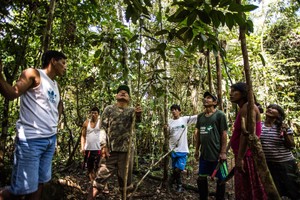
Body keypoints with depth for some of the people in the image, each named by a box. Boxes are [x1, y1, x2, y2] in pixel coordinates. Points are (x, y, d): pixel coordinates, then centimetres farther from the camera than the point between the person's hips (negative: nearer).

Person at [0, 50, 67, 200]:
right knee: (23, 188, -7)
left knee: (39, 183, 12)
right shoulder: (33, 74, -2)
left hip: (51, 139, 8)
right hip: (31, 139, -7)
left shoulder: (56, 86, 18)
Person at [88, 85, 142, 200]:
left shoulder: (132, 111, 8)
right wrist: (104, 145, -10)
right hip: (110, 149, -1)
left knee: (125, 178, 10)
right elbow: (103, 127, 1)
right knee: (101, 176, -2)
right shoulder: (109, 109, 6)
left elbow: (138, 120, -14)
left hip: (127, 149, 1)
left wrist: (139, 114, -37)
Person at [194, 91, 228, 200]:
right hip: (204, 154, 6)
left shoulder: (220, 115, -6)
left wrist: (223, 152, -14)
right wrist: (197, 149, 12)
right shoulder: (200, 116, 10)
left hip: (217, 154, -5)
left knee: (220, 179, 7)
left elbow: (224, 134, -9)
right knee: (201, 178, 12)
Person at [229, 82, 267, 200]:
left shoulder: (247, 107, -13)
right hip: (245, 157, 10)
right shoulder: (243, 109, 18)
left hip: (247, 157, -10)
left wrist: (240, 158, -25)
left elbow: (246, 133, -23)